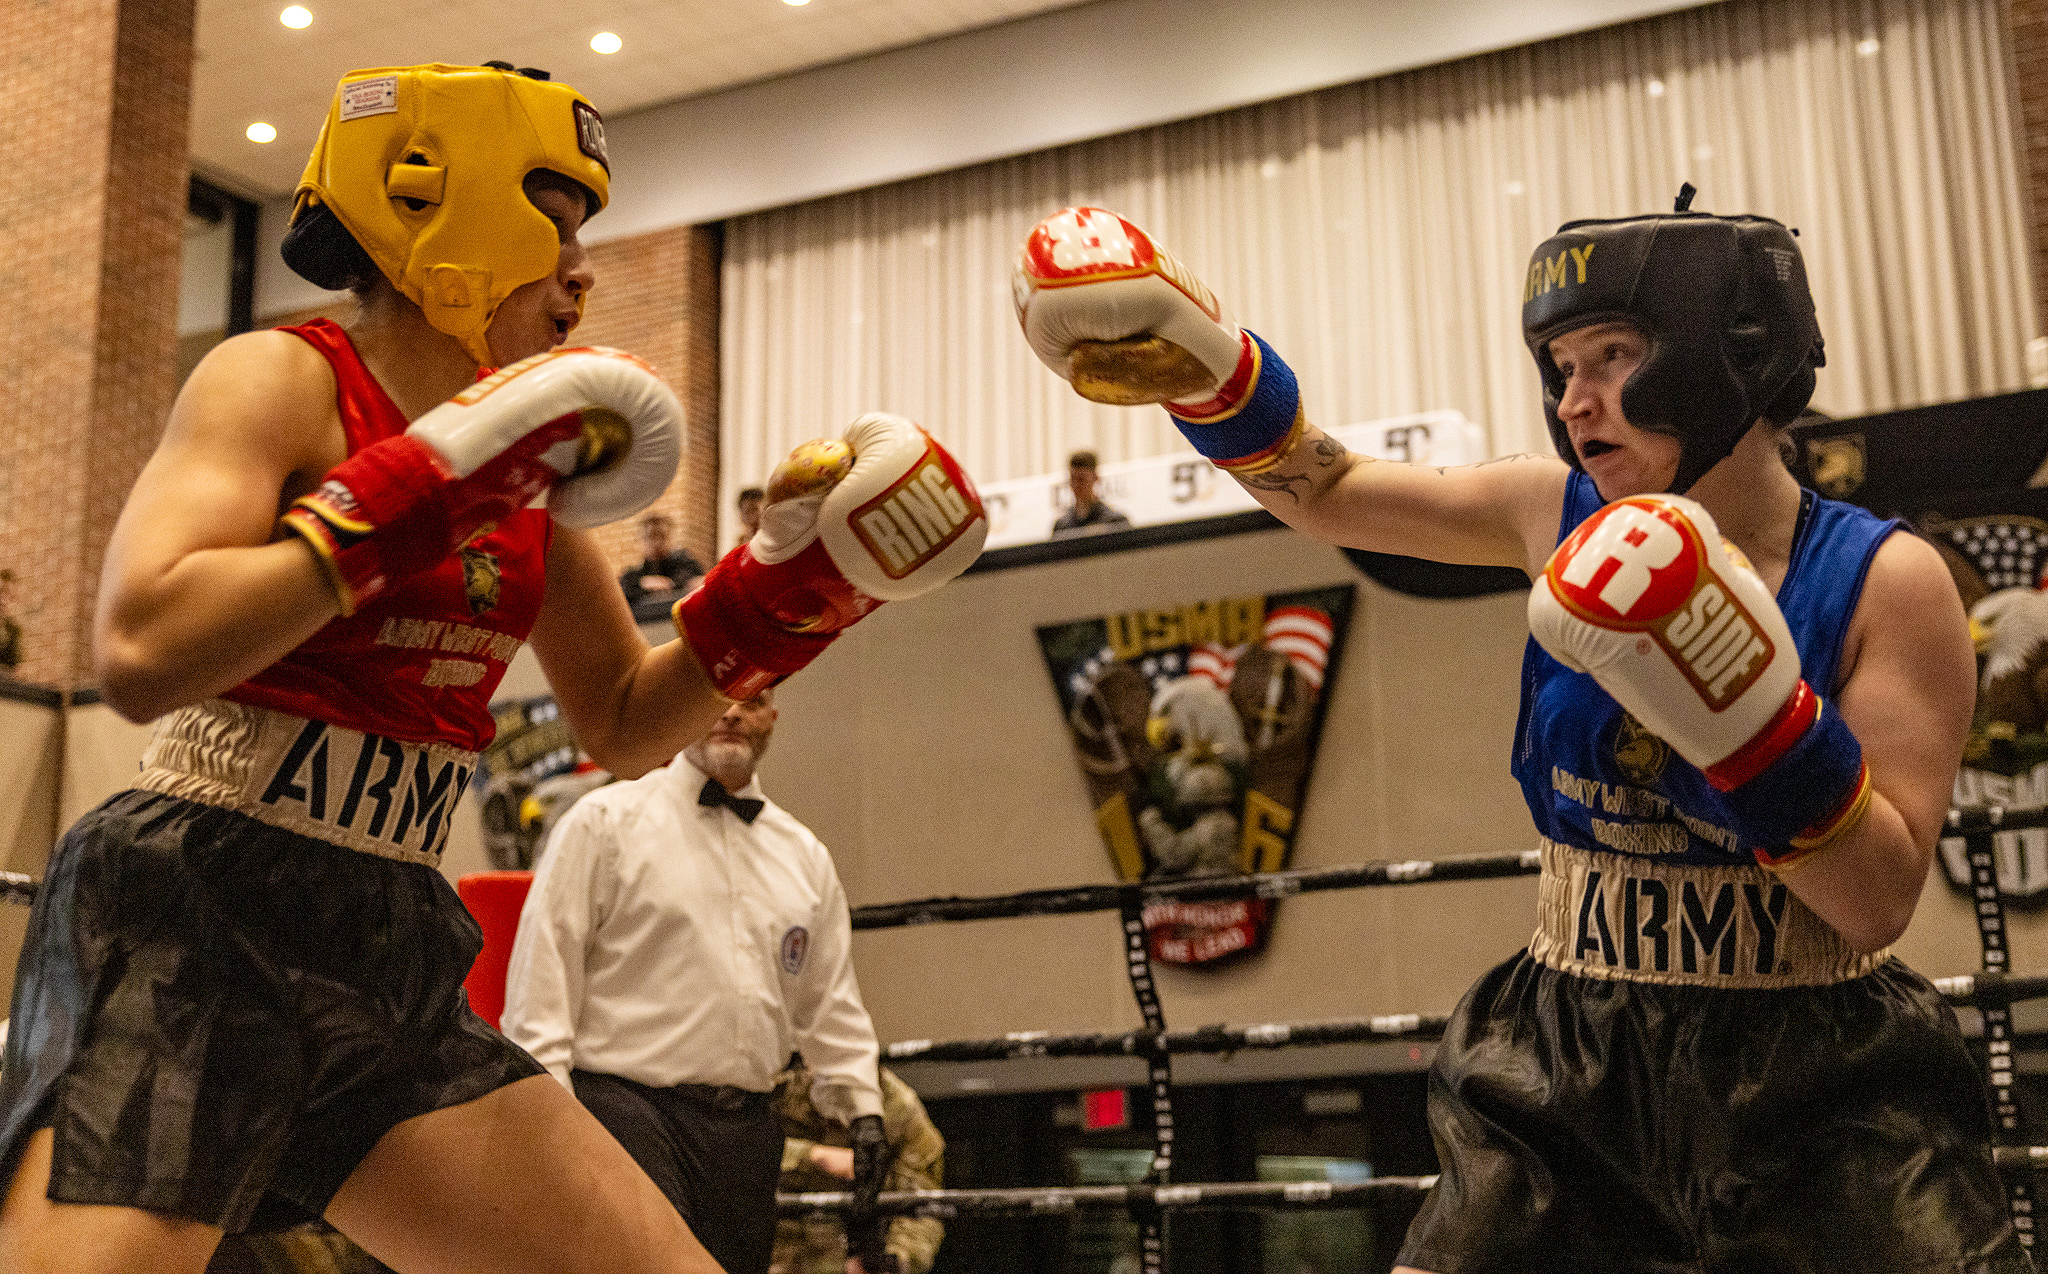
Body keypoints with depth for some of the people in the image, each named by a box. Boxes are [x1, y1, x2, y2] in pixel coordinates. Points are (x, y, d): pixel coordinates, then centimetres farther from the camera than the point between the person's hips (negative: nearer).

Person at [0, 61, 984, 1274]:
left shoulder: (526, 461, 12)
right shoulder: (286, 379, -7)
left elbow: (623, 726, 20)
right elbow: (142, 653, -24)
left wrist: (799, 591, 6)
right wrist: (428, 487, -22)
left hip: (395, 961, 7)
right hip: (188, 929, -6)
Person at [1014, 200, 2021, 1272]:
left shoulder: (1884, 581, -10)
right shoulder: (1564, 517, -1)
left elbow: (1878, 903, -15)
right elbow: (1322, 491, 12)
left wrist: (1744, 710, -28)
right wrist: (1202, 367, -3)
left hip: (1823, 1099, -2)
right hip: (1572, 1063, 3)